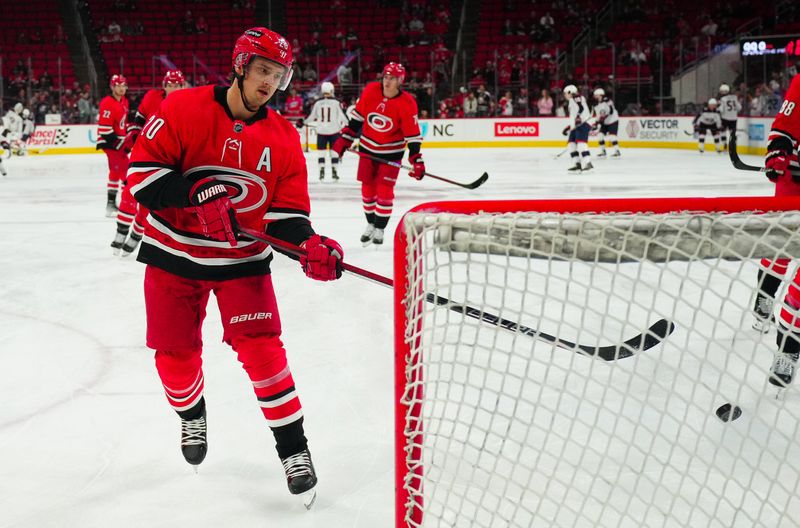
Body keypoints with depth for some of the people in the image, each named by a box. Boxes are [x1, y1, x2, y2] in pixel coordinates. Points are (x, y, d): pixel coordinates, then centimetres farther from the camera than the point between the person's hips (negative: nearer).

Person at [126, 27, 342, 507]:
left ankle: (293, 446, 2)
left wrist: (309, 243, -23)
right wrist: (196, 196, -30)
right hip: (174, 254, 0)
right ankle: (191, 414, 40)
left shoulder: (284, 138, -4)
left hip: (243, 258, 1)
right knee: (175, 353, 7)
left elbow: (288, 208, -3)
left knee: (260, 346, -11)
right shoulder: (183, 109, -13)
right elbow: (143, 170, -16)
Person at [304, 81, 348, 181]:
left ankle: (321, 171, 0)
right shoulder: (336, 102, -5)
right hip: (334, 131, -1)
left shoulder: (318, 103, 1)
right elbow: (342, 116, -5)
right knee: (334, 150, 8)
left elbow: (311, 116, 8)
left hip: (321, 131, 1)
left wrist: (304, 123, 24)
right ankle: (334, 171, 6)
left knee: (321, 151, 7)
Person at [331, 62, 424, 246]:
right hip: (368, 147, 3)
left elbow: (413, 134, -15)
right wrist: (345, 139, 0)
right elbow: (357, 116, 0)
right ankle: (370, 224, 26)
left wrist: (416, 160, -20)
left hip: (391, 151, -3)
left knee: (384, 190, -3)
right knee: (368, 187, 9)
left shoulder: (407, 104, -19)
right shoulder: (370, 91, -12)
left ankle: (379, 229, 10)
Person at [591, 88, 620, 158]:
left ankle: (617, 151, -9)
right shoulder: (596, 105, 4)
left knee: (611, 136, -18)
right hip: (604, 123, 7)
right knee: (600, 135, -2)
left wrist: (605, 115, -33)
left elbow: (611, 110, -28)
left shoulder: (607, 101, -19)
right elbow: (594, 115, 8)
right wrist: (595, 123, -3)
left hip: (613, 121, -7)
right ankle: (603, 151, 11)